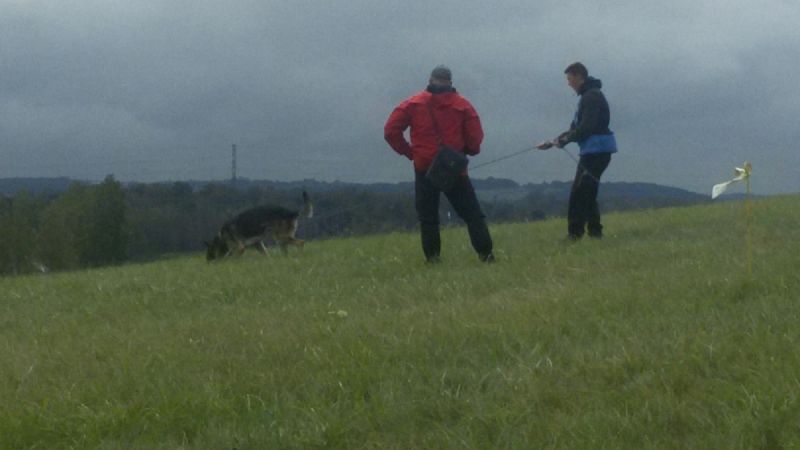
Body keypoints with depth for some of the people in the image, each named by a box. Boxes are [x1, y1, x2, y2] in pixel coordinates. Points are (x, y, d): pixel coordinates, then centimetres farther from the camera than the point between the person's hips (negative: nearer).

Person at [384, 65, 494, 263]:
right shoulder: (462, 105, 0)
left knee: (427, 216, 8)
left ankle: (432, 256, 1)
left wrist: (408, 151, 5)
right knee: (472, 214, 5)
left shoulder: (413, 104, 1)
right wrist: (467, 150, 16)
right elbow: (475, 138, -4)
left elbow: (391, 131, -4)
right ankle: (485, 254, -3)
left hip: (424, 168, 0)